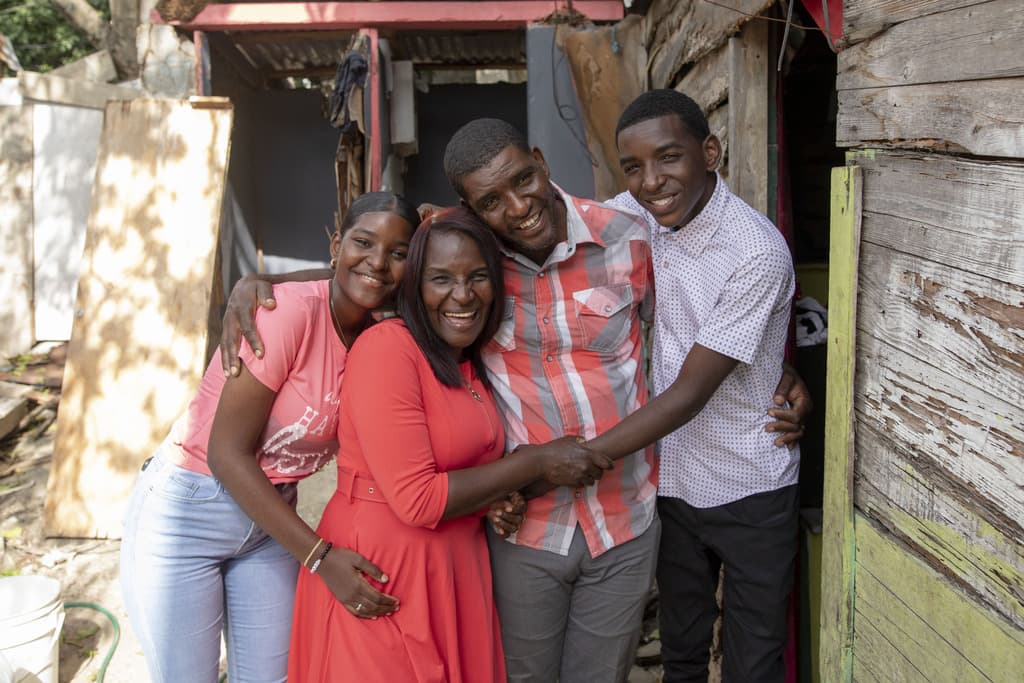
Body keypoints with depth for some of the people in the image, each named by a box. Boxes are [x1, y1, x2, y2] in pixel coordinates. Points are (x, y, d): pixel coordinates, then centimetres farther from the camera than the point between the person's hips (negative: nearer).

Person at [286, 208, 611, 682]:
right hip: (381, 573, -8)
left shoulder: (473, 361, 8)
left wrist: (498, 497, -1)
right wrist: (536, 464, -15)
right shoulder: (387, 348, -18)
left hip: (456, 569, 8)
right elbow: (416, 499, -21)